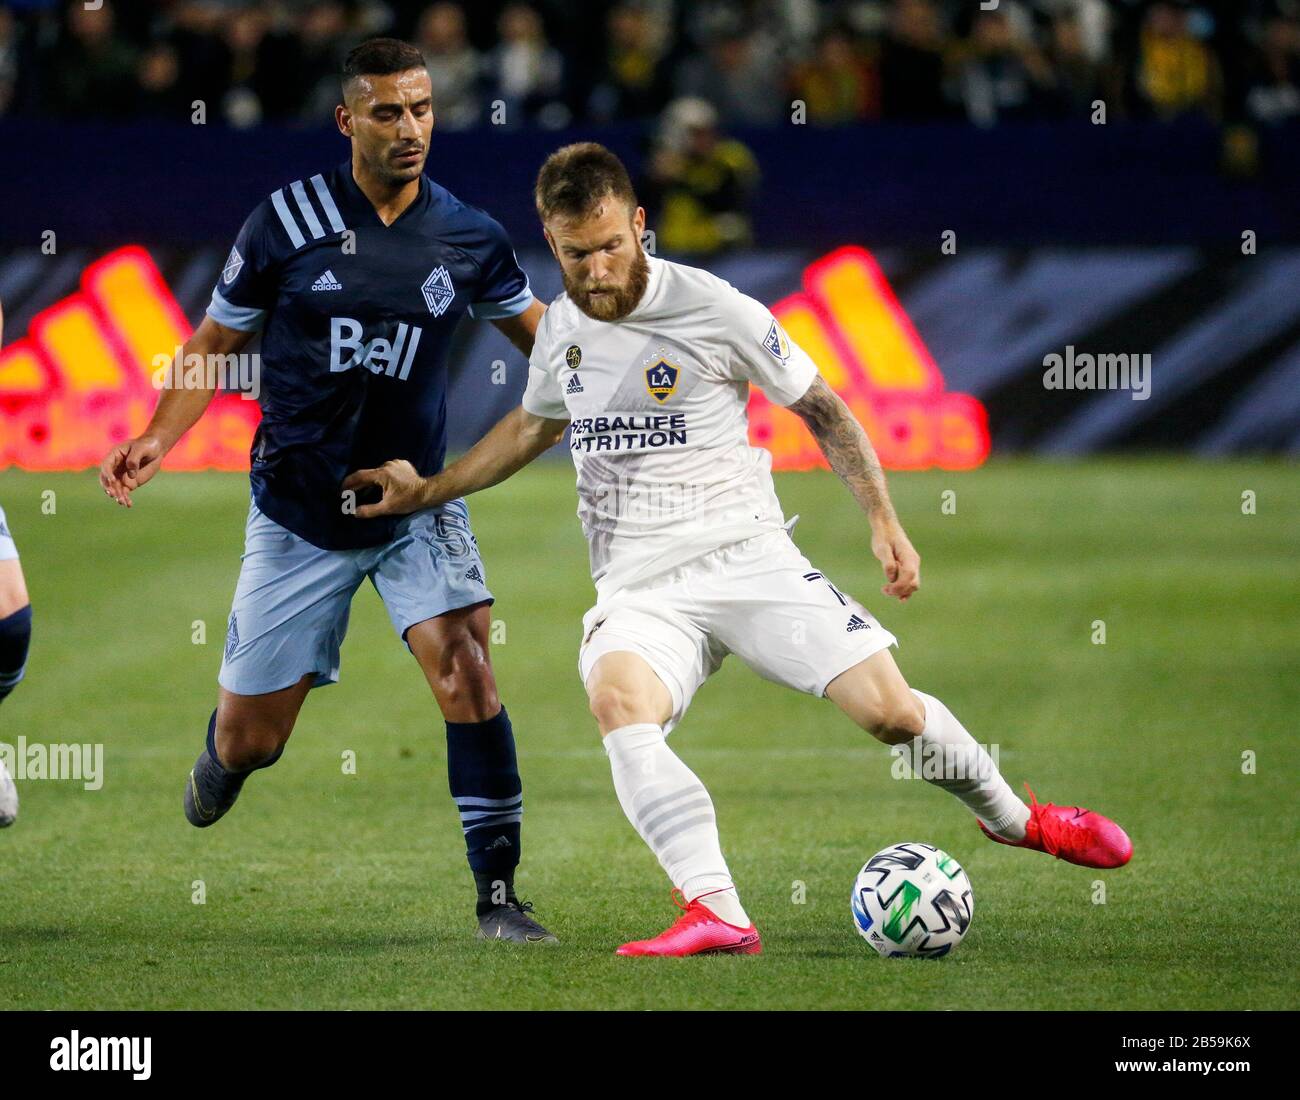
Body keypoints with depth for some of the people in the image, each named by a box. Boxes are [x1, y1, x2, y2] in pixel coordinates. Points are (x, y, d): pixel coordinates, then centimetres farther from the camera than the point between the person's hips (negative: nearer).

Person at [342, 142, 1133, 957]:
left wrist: (884, 520, -1)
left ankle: (1012, 817, 21)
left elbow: (821, 408, 5)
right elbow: (535, 426, 31)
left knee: (892, 712, -14)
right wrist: (428, 491, 29)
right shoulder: (560, 325, 9)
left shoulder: (715, 309, -6)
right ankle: (718, 916, -44)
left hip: (746, 555, -3)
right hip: (641, 587, 3)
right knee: (616, 699, -32)